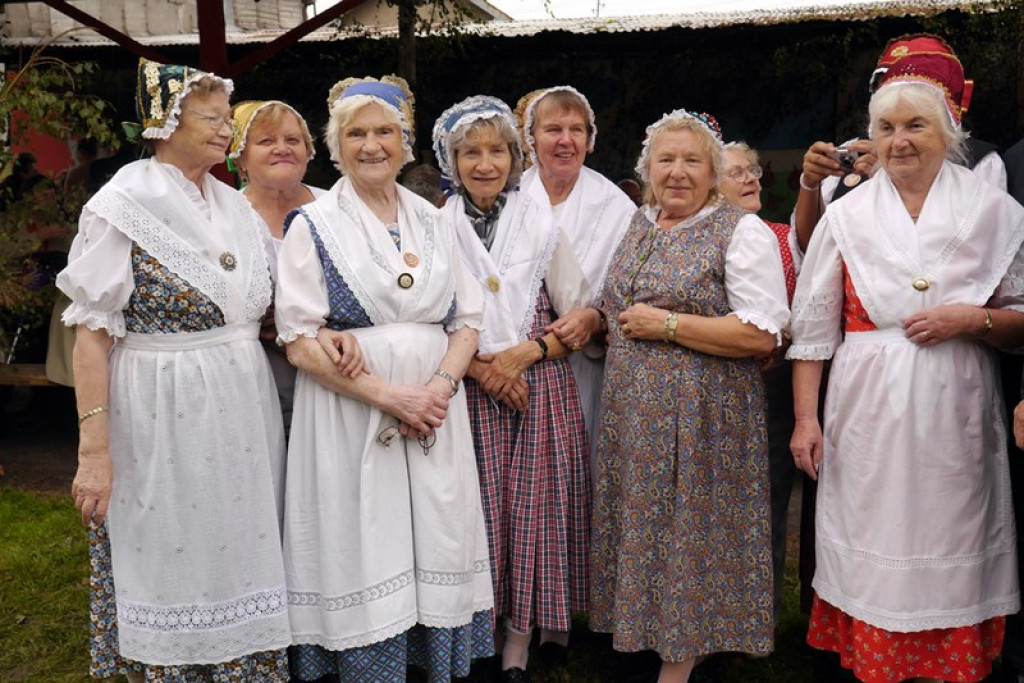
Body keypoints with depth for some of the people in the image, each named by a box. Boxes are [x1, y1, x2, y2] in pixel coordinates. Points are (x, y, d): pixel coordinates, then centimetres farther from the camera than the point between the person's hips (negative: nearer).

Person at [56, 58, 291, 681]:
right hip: (163, 417, -5)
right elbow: (92, 332, -11)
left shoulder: (235, 207, 10)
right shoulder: (124, 206, -7)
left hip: (244, 410, 5)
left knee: (241, 555, 12)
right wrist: (94, 449, -17)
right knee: (174, 566, 6)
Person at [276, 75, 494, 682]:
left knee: (435, 553, 8)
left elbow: (467, 321, 9)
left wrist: (441, 386, -10)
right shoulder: (315, 225, 0)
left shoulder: (433, 222, 11)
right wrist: (389, 394, -16)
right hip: (350, 415, -3)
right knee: (364, 561, 2)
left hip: (435, 413, 4)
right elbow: (301, 341, -8)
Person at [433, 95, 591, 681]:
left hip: (542, 386, 0)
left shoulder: (542, 222, 3)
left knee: (536, 509, 2)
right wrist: (477, 367, -11)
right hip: (468, 390, 0)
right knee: (480, 511, 0)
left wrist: (525, 353, -10)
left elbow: (580, 317, 4)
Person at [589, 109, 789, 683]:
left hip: (700, 418, -6)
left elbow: (761, 335, -18)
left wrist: (667, 323, -17)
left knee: (688, 535, 2)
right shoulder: (636, 228, 13)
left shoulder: (742, 232, -8)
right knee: (642, 530, 13)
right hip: (633, 415, 6)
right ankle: (650, 635, 29)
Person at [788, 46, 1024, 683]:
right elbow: (813, 326, 4)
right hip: (868, 412, 0)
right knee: (873, 546, 5)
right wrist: (806, 418, 0)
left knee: (949, 544, 5)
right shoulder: (847, 215, 4)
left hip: (955, 411, 0)